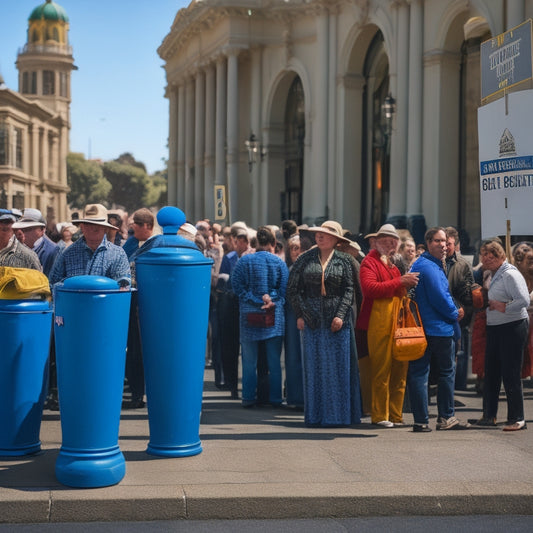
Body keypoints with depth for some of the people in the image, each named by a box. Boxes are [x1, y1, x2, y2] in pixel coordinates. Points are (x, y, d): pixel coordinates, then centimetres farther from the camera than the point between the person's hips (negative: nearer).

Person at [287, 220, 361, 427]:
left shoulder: (344, 260, 3)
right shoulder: (306, 259, 6)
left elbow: (349, 290, -1)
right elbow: (293, 289, 6)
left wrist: (341, 315, -12)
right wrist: (300, 314, -2)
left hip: (337, 321, -1)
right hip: (312, 320, 1)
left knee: (339, 367, 1)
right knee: (314, 367, 3)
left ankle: (339, 414, 9)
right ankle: (316, 415, 9)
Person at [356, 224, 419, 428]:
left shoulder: (393, 264, 24)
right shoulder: (370, 262, -1)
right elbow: (369, 288, -18)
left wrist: (409, 284, 15)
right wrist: (399, 282, -19)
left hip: (398, 322, 7)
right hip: (379, 324, -7)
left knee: (399, 370, 6)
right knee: (381, 371, -6)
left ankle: (396, 414, 13)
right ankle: (379, 416, -1)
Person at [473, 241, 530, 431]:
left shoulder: (510, 274, -14)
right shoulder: (494, 275, 15)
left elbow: (524, 300, -23)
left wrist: (503, 307, -16)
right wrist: (489, 304, 4)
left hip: (512, 327, -9)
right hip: (495, 329, 9)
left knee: (510, 375, -6)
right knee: (491, 372, 12)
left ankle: (517, 419, 2)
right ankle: (489, 415, 20)